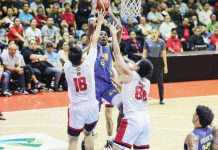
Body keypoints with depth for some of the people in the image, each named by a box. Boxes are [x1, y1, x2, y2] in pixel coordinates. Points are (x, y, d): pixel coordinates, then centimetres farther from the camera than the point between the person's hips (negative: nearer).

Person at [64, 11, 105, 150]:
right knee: (88, 134, 23)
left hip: (76, 108, -1)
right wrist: (100, 23, 8)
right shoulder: (88, 63, -11)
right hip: (92, 106, 1)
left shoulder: (67, 67, -6)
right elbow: (94, 42, -1)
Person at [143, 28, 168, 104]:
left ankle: (161, 99, 11)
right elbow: (144, 53, 2)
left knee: (160, 81, 3)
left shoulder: (161, 42, -2)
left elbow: (164, 54, 0)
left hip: (158, 61, 0)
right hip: (149, 61, 0)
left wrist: (165, 66, -2)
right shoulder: (147, 41, -3)